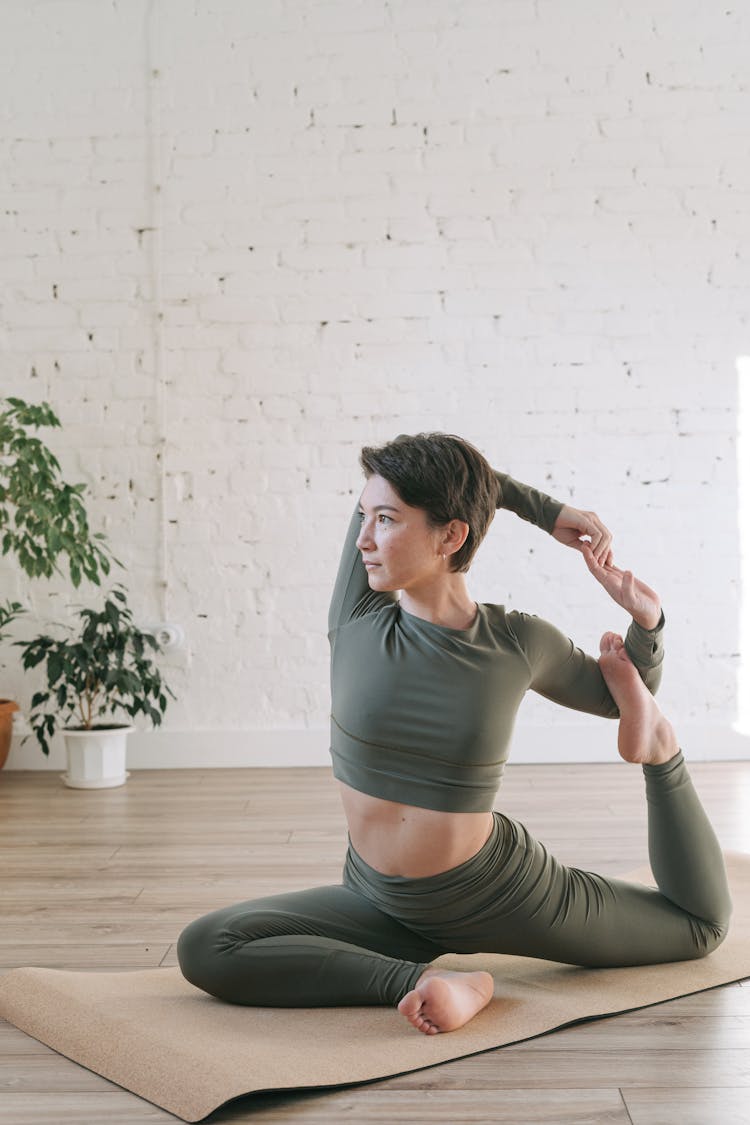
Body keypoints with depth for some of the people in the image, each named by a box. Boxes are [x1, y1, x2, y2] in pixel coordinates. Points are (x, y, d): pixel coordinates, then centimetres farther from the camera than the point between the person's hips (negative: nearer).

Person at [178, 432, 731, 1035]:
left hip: (499, 892, -1)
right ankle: (420, 979, -24)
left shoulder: (520, 644, -14)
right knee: (203, 948, -22)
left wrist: (647, 621, -13)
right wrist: (545, 512, -1)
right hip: (382, 904, 2)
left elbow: (620, 695, 8)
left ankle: (656, 746, 13)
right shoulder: (357, 617, -13)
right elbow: (405, 473, -5)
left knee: (703, 923, 15)